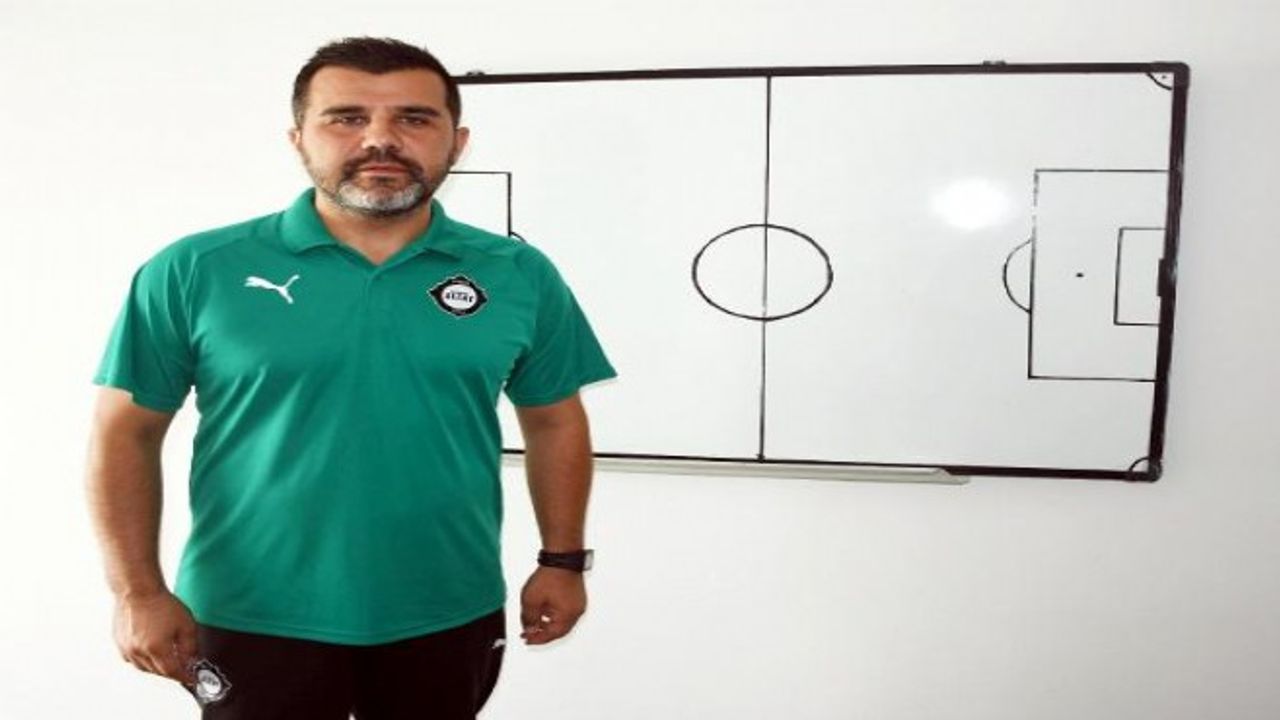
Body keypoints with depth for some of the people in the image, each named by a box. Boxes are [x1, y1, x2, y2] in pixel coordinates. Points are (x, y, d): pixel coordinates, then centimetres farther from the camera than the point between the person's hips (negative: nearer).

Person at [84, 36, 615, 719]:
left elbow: (554, 424, 7)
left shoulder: (519, 275, -2)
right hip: (255, 619, -1)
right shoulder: (195, 272, -8)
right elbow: (124, 435, -2)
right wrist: (139, 591, -6)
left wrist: (562, 560, 6)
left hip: (450, 616, 2)